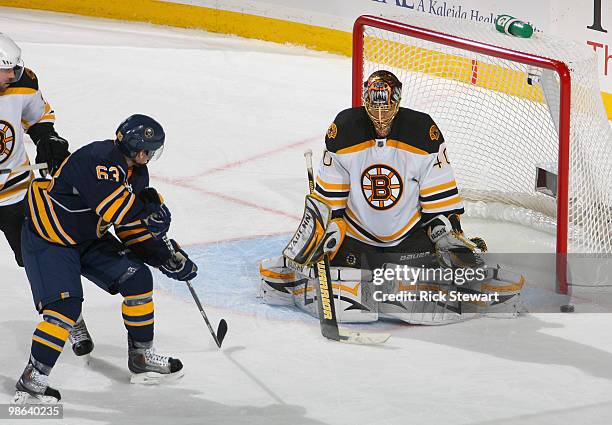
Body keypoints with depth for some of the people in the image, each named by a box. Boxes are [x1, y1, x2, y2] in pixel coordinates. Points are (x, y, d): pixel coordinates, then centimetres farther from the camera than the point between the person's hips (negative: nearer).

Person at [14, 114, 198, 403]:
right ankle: (32, 380, -12)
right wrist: (151, 211, -22)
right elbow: (116, 208, -39)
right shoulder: (100, 159, -30)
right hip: (47, 238, -9)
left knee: (138, 278, 2)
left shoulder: (136, 173, 1)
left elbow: (133, 228, 7)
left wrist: (167, 255, -2)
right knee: (65, 305, -21)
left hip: (89, 239, 9)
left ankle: (141, 357, 14)